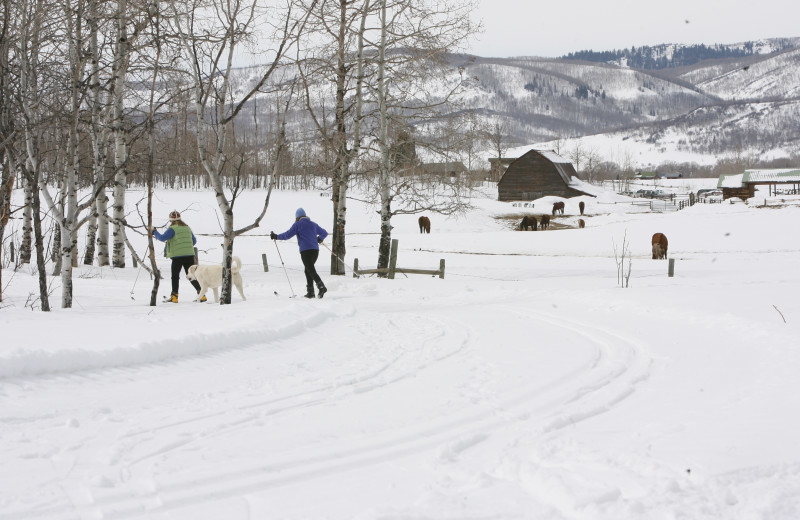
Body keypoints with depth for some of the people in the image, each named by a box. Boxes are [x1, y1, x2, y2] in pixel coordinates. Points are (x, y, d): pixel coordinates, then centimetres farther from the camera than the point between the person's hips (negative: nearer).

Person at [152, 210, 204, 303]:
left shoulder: (172, 229, -9)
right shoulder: (187, 228, 13)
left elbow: (162, 238, -14)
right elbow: (194, 241, 23)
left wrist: (155, 232, 2)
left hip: (177, 256, -6)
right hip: (189, 255, 6)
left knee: (175, 276, 4)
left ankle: (174, 296, -1)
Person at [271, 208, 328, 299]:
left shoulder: (298, 224, 3)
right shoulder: (313, 224, 20)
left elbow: (287, 235, -3)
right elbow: (324, 233, 30)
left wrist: (276, 237, 10)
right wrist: (319, 239, 49)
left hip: (305, 251, -6)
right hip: (315, 250, 6)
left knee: (311, 271, -10)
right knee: (308, 270, 14)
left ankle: (321, 287, -29)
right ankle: (310, 292, 10)